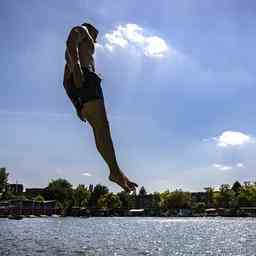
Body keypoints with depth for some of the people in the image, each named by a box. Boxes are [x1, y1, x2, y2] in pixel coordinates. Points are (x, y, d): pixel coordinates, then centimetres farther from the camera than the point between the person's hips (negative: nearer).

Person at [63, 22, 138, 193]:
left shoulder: (69, 55, 41)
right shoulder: (80, 30, 18)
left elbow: (66, 79, 32)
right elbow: (71, 43, -6)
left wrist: (78, 106, 25)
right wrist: (77, 67, -23)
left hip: (71, 86, 9)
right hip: (84, 78, -9)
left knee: (100, 127, -3)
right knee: (101, 124, -22)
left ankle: (116, 171, -14)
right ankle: (115, 171, -33)